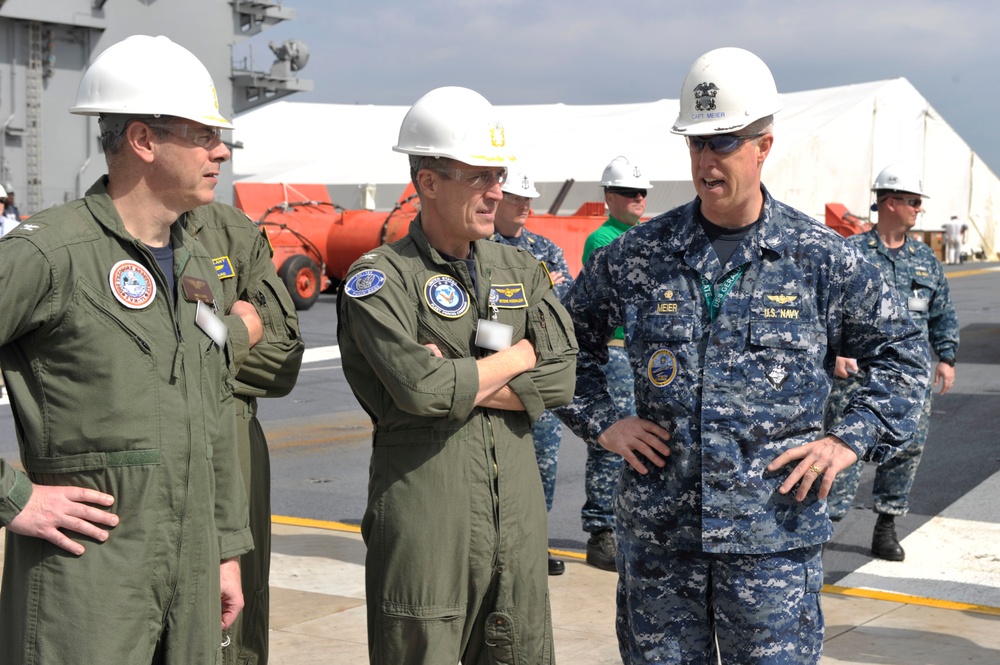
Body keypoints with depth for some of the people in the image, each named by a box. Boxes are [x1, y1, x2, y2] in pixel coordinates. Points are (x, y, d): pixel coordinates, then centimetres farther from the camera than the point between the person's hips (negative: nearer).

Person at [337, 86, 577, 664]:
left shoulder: (520, 270, 12)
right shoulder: (380, 280, -5)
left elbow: (560, 378, 0)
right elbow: (421, 390, -20)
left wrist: (457, 378, -11)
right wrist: (518, 357, -5)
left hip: (518, 520, 5)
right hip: (424, 524, -5)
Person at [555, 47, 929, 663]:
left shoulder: (822, 258, -1)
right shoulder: (639, 254, 3)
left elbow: (902, 351, 10)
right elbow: (571, 338, 16)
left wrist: (850, 440, 0)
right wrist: (603, 422, 5)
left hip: (775, 536, -2)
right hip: (657, 532, 2)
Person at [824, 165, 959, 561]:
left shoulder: (925, 259, 14)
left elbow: (943, 314, 21)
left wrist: (946, 357, 13)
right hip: (857, 369, -5)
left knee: (908, 446, 5)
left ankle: (886, 527, 18)